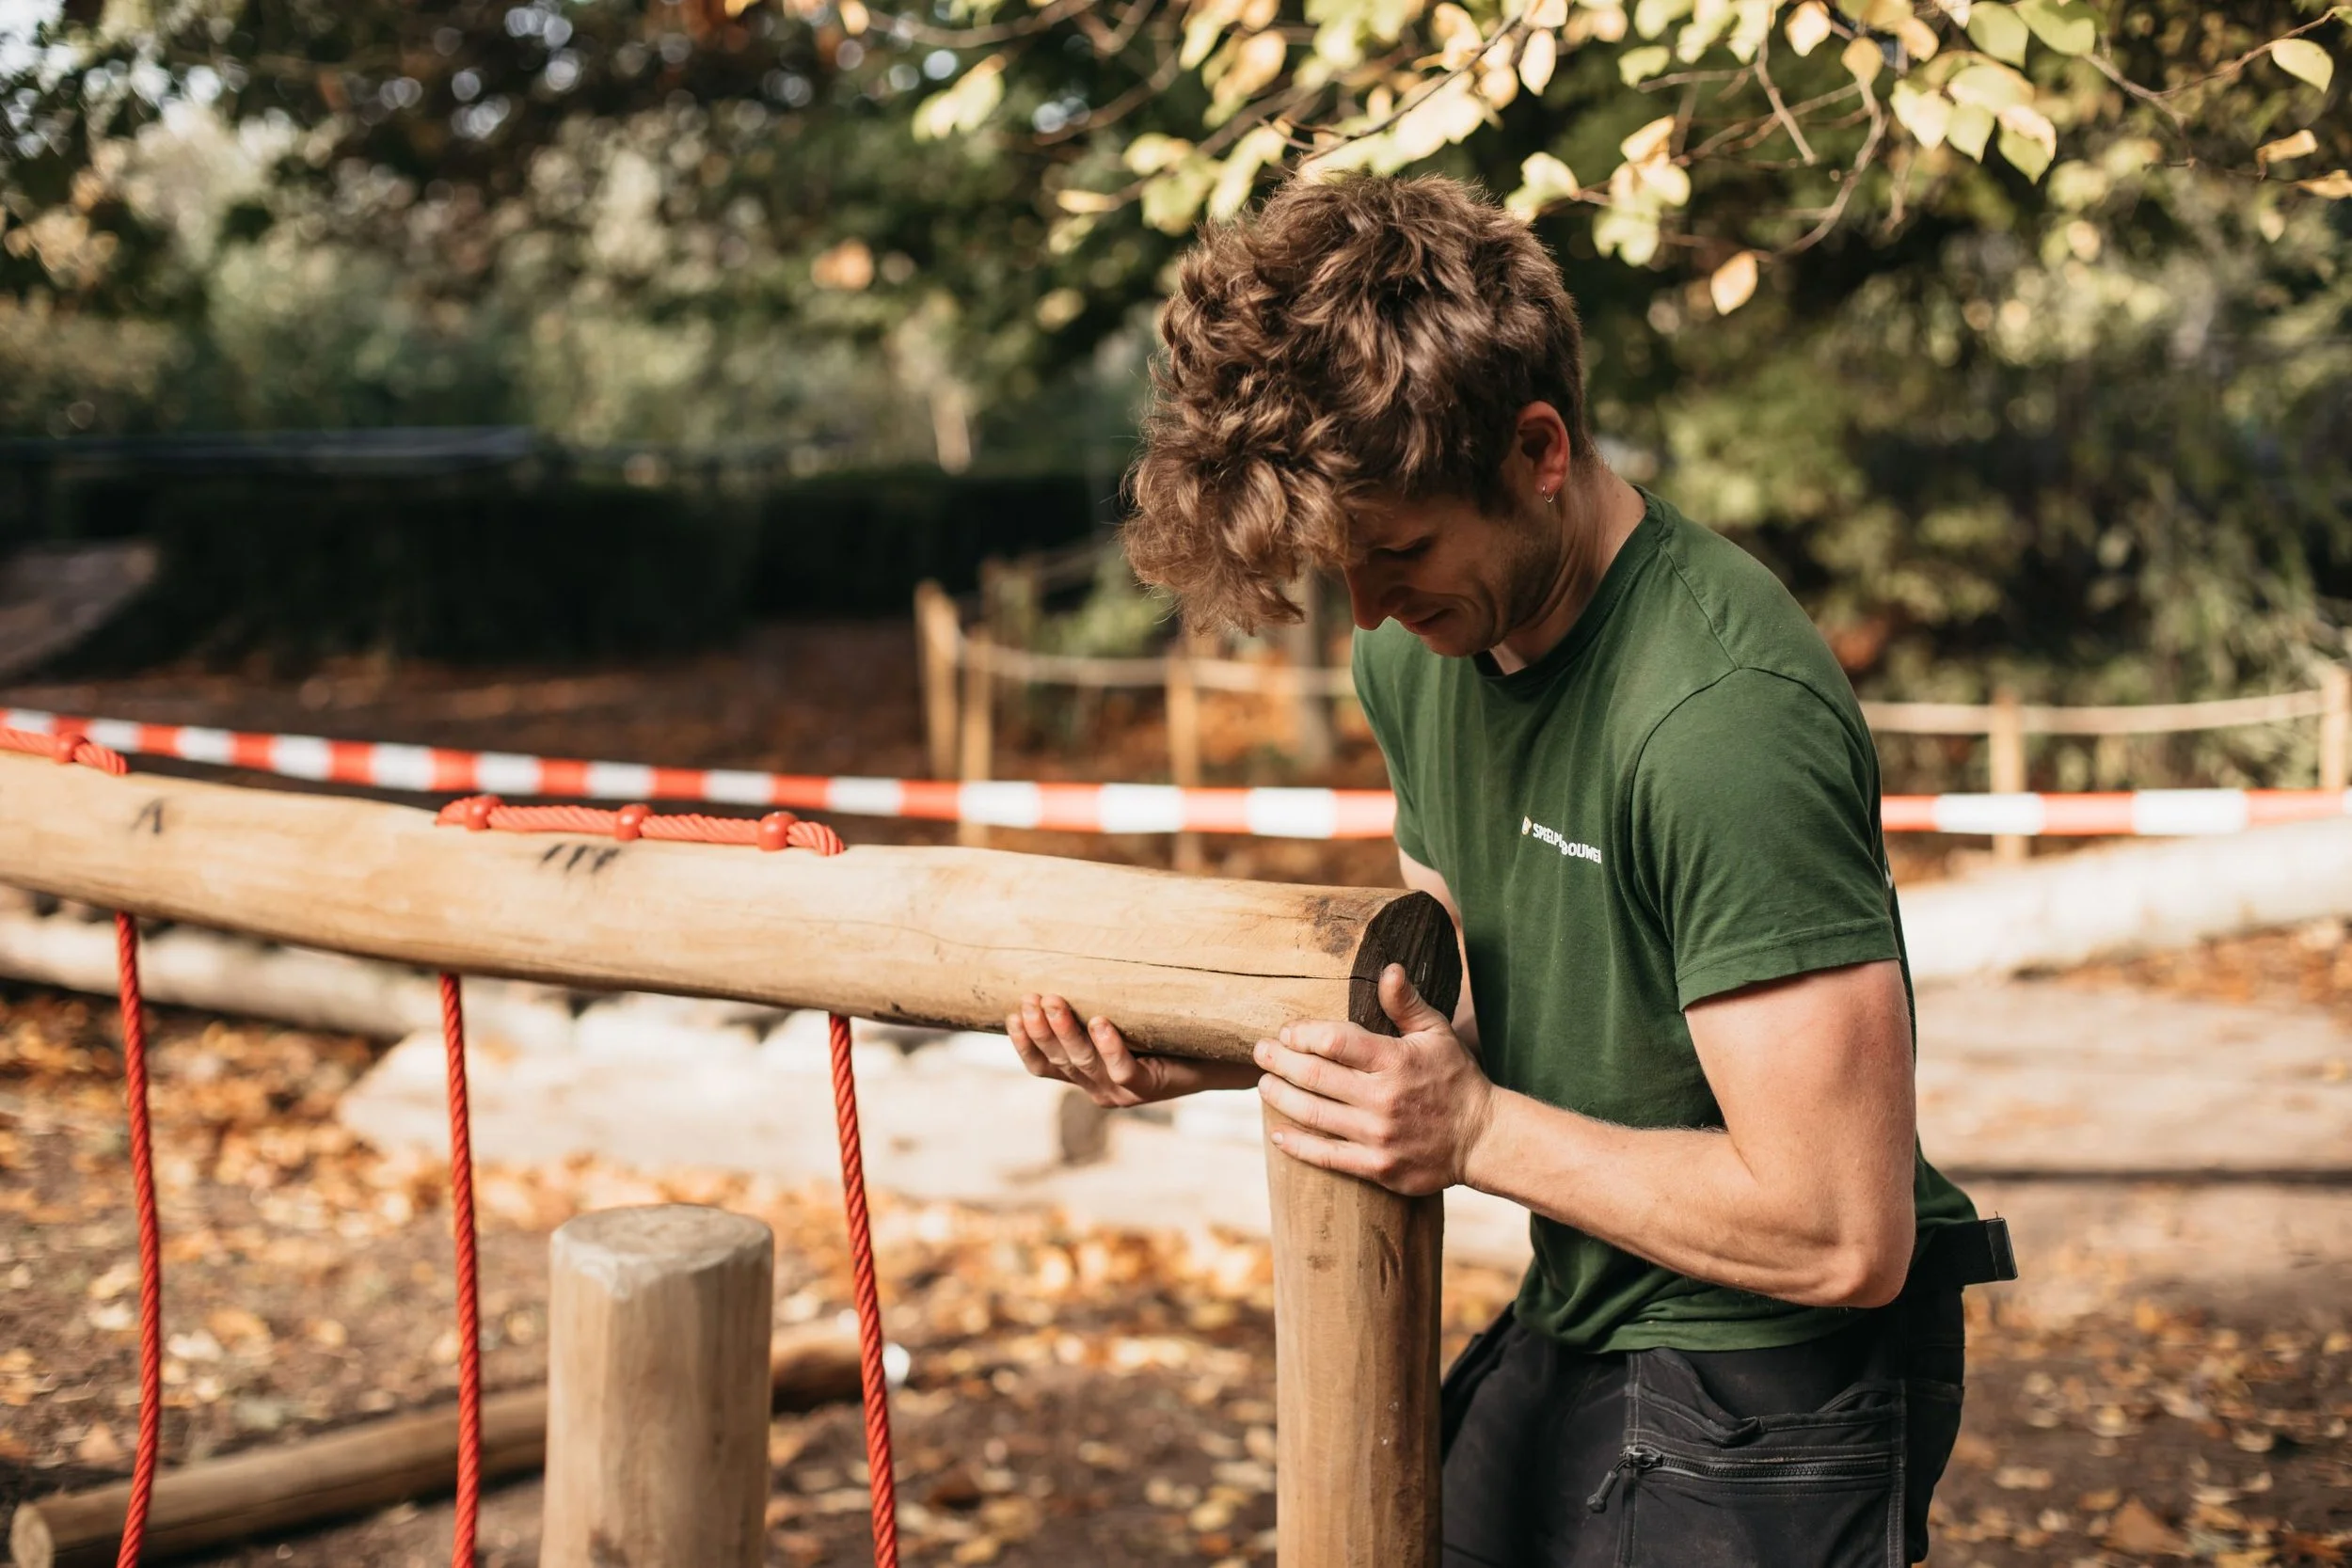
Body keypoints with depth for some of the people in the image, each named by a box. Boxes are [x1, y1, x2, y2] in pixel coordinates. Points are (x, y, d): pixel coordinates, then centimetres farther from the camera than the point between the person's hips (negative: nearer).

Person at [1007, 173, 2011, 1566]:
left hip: (1765, 1413, -8)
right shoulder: (1419, 648, -1)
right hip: (1566, 1342, 8)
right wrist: (1220, 1050, -5)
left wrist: (1480, 1133, -22)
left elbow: (1846, 1237, -27)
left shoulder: (1724, 719, -28)